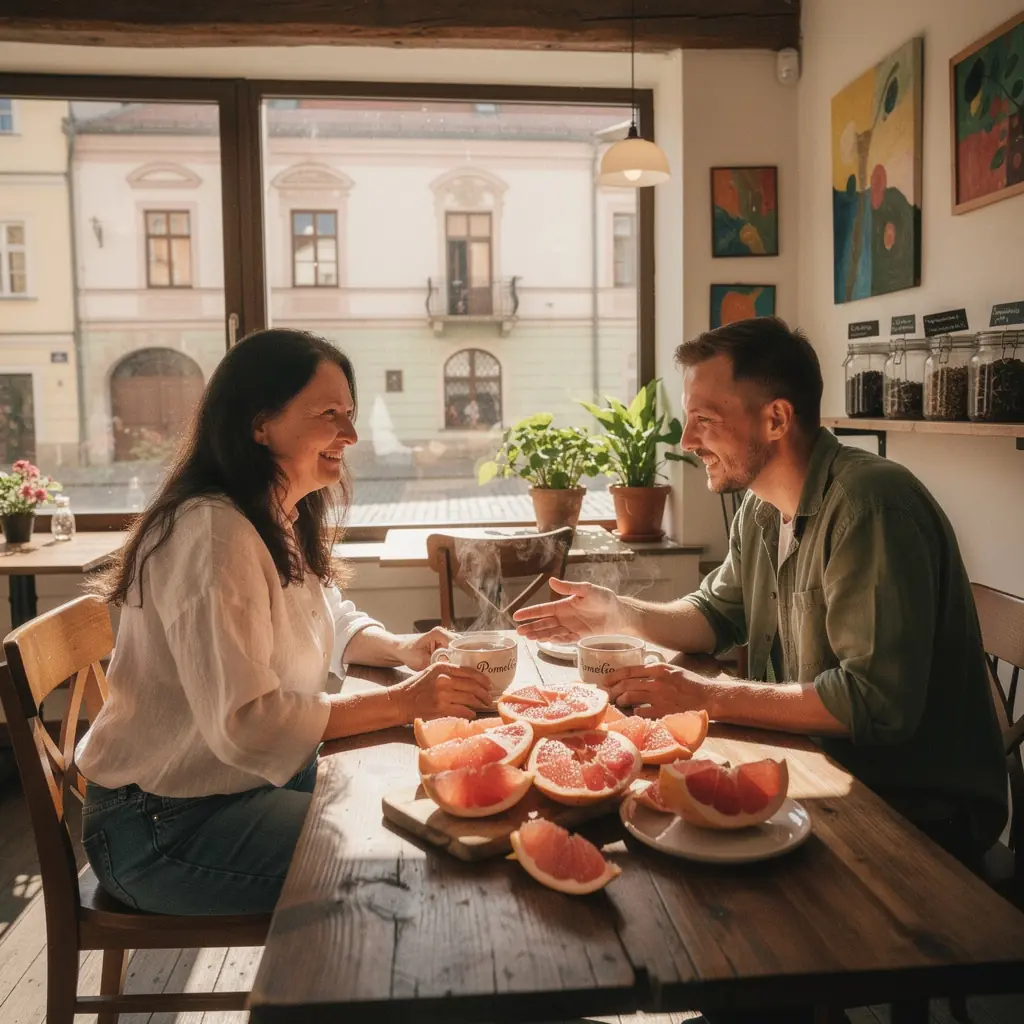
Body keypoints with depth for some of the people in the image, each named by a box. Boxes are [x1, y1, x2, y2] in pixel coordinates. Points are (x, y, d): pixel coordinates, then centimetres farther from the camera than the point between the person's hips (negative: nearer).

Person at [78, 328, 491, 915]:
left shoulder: (283, 522, 5)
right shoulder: (212, 534, -26)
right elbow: (243, 722, -32)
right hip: (165, 827, -9)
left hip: (265, 776, 9)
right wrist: (402, 704, -29)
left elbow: (334, 624, 16)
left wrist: (402, 648, -5)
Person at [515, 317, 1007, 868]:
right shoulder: (761, 508, 4)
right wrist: (619, 613, 1)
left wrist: (707, 695, -25)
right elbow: (719, 614, 18)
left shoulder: (869, 505, -25)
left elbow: (877, 702, -29)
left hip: (919, 812, -7)